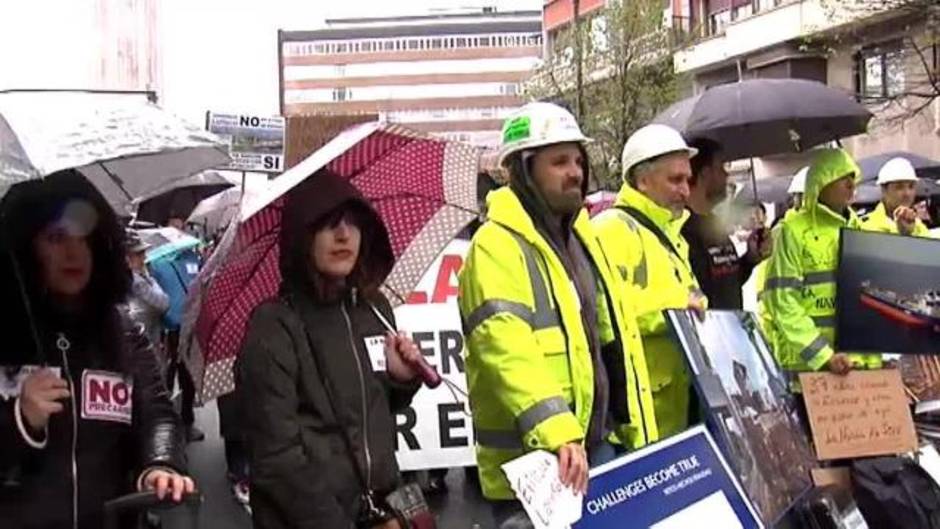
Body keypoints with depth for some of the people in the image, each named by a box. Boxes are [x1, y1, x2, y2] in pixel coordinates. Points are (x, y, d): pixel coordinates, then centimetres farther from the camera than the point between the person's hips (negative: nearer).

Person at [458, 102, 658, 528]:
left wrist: (633, 428, 17)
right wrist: (556, 433, -36)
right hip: (533, 458, -8)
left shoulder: (580, 235, 15)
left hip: (600, 441, 8)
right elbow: (507, 351, -26)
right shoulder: (498, 245, -13)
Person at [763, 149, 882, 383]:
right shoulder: (794, 230, -6)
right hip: (810, 365, -5)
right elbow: (784, 304, -11)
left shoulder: (859, 230, 14)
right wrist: (825, 355, -18)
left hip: (864, 361, 6)